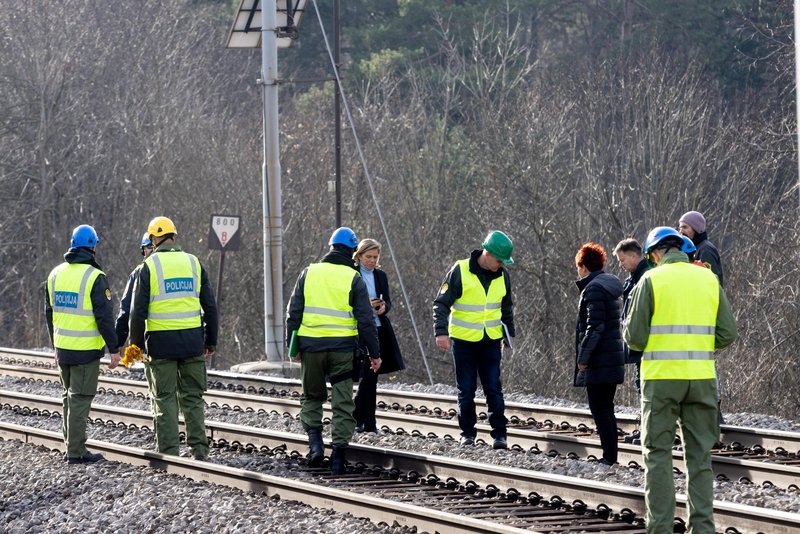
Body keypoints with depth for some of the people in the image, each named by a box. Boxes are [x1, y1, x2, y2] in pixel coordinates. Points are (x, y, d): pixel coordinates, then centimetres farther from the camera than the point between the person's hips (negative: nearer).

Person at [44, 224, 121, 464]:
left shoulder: (56, 274, 8)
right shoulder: (95, 277, -14)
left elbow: (49, 313, 15)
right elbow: (104, 316, -16)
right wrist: (113, 349, -10)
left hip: (62, 347, 6)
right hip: (86, 350, -6)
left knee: (69, 396, 17)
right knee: (80, 398, -3)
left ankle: (71, 446, 22)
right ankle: (76, 452, -2)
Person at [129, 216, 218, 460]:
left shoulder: (150, 266, -4)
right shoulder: (194, 263, 7)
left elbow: (138, 310, -6)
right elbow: (210, 306, 8)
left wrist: (136, 343, 3)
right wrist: (211, 341, 15)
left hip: (161, 342, -3)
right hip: (192, 340, 3)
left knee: (164, 397, 3)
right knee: (193, 396, 11)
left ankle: (169, 451, 1)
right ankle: (199, 448, 9)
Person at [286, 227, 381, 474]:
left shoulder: (309, 273, 5)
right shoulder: (353, 278, -1)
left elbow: (293, 312, 5)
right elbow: (366, 319, -3)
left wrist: (293, 345, 11)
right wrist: (374, 353, 2)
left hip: (311, 345, 2)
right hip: (342, 347, -2)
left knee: (312, 397, 18)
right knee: (342, 402, 5)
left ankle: (314, 439, -3)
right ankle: (339, 455, 1)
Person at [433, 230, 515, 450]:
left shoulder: (502, 275, 3)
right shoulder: (460, 272, -12)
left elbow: (507, 307, 19)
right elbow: (441, 303, -8)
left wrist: (509, 333, 18)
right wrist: (441, 331, -18)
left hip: (491, 342, 3)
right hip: (464, 341, -3)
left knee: (494, 389, -1)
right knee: (466, 390, 4)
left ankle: (499, 433, 3)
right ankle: (467, 433, 14)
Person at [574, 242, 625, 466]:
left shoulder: (594, 289, -14)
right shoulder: (610, 286, 15)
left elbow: (595, 327, -21)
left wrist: (583, 357, -15)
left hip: (599, 361, -9)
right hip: (613, 358, 9)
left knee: (599, 409, -6)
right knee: (606, 409, 14)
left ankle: (609, 456, -9)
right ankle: (611, 456, 16)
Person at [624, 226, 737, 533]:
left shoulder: (651, 280, -4)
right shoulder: (709, 280, 7)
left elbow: (635, 337, -7)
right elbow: (727, 334, 5)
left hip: (661, 377, -3)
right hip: (701, 377, 3)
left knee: (658, 453, 4)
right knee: (700, 455, 10)